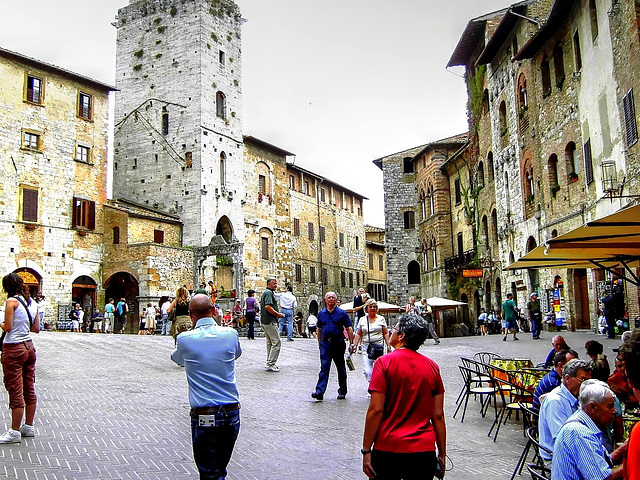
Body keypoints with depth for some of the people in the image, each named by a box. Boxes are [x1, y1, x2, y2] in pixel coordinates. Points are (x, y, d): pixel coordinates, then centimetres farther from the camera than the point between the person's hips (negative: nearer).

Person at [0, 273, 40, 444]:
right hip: (29, 346, 7)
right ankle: (29, 426, 23)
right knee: (29, 389, 13)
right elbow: (36, 328, 9)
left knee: (15, 391, -1)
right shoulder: (32, 302, 8)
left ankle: (14, 432, 6)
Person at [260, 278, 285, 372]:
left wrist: (277, 314, 17)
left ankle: (269, 363, 20)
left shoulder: (265, 292, 20)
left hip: (264, 321, 11)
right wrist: (278, 314, -14)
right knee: (276, 343, -9)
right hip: (270, 321, -11)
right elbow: (268, 306, -24)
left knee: (270, 343, 16)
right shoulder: (269, 292, -13)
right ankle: (270, 364, -10)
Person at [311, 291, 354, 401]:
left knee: (341, 368, 9)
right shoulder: (321, 313, 9)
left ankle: (342, 392, 20)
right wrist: (320, 343, 18)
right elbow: (319, 329, 19)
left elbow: (349, 329, -1)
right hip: (325, 343, 2)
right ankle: (319, 392, -14)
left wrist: (351, 344, -6)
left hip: (338, 343, -2)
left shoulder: (342, 313, 0)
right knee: (324, 368, -8)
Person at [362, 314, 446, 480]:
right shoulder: (432, 366, 2)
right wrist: (442, 454, 11)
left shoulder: (384, 362, -10)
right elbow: (438, 415, 3)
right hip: (424, 450, 3)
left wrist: (366, 450, -7)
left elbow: (376, 410, -14)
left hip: (388, 449, -3)